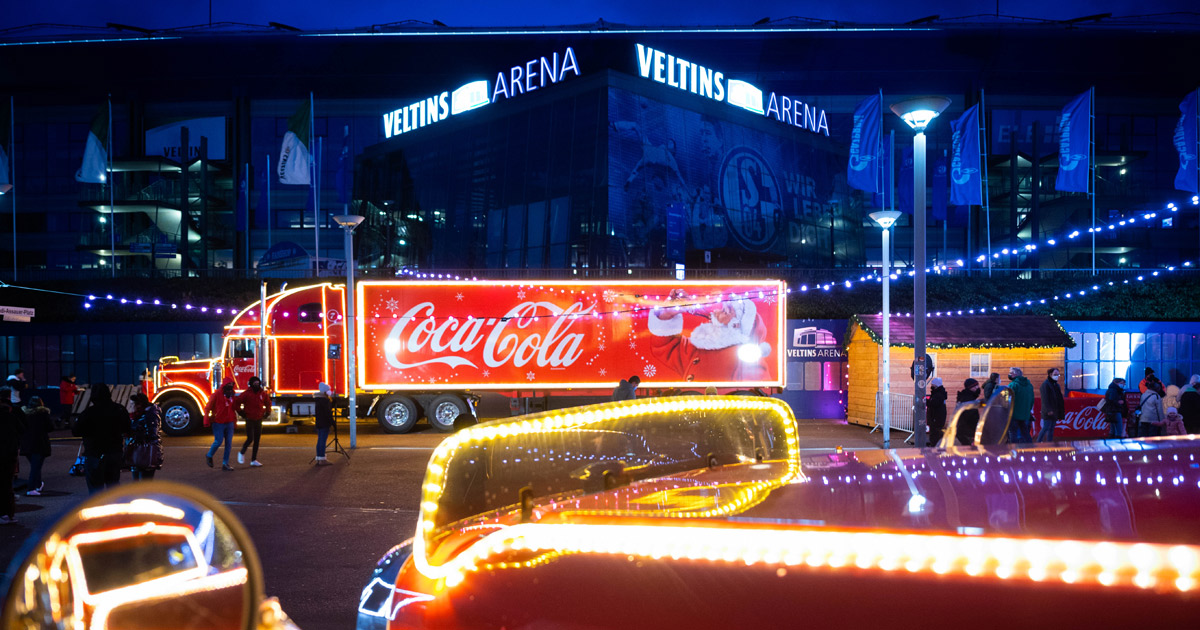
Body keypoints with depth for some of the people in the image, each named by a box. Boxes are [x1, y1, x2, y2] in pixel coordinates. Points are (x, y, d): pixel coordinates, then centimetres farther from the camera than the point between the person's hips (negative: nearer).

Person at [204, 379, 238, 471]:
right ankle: (209, 456, 21)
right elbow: (208, 408, -6)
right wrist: (206, 421, -11)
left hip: (229, 423, 5)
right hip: (218, 423, -5)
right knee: (218, 441, -8)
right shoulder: (217, 395, -9)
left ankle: (225, 464, 7)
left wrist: (234, 420, 17)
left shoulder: (232, 396, 10)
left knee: (229, 443, 1)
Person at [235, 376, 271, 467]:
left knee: (257, 441, 6)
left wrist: (267, 413, 13)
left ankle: (254, 460, 13)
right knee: (250, 439, -11)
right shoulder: (246, 394, -10)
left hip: (259, 420, 5)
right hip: (249, 420, -5)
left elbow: (268, 403, 21)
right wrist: (241, 412, -5)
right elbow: (236, 402, -6)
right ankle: (242, 453, 17)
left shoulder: (263, 393, 4)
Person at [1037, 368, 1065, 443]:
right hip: (1048, 412, -8)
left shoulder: (1056, 385, 17)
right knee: (1046, 427, -10)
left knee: (1051, 429, 8)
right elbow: (1045, 398, -17)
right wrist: (1048, 410, -23)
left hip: (1054, 412, 8)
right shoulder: (1045, 384, -9)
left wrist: (1061, 411, 16)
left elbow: (1059, 399, 21)